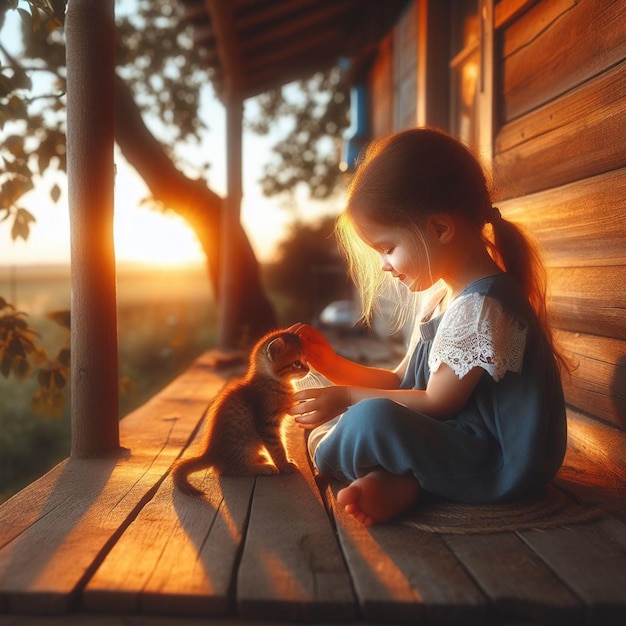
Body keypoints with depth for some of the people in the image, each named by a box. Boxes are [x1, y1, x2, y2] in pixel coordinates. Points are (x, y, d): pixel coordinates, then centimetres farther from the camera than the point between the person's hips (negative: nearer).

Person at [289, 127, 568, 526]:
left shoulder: (480, 307, -21)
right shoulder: (439, 294, 11)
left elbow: (437, 403, -17)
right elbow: (402, 383, 12)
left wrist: (348, 397, -11)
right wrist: (334, 365, 3)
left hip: (497, 464, -11)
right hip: (459, 438, 11)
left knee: (373, 420, -34)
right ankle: (397, 483, -13)